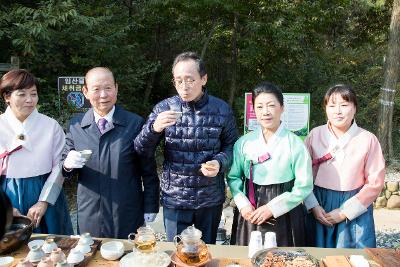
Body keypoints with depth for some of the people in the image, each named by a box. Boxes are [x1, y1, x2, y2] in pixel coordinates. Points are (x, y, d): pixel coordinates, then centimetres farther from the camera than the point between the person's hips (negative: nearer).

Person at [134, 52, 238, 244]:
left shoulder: (222, 109, -6)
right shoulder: (164, 108, -6)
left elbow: (231, 145, 4)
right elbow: (142, 151, -6)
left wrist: (220, 162, -17)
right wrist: (154, 128, -26)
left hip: (211, 199, 1)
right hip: (174, 199, 0)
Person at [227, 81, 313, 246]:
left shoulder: (294, 144, -9)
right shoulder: (244, 143, -1)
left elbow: (304, 186, -8)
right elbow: (233, 177, 4)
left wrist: (272, 208, -11)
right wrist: (243, 205, -10)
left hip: (283, 214, -2)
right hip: (249, 214, 2)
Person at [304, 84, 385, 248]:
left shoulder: (368, 140, -6)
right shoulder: (315, 135, -2)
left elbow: (375, 183, -5)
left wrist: (345, 212, -8)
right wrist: (313, 206, -9)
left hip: (354, 209, -1)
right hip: (319, 206, 1)